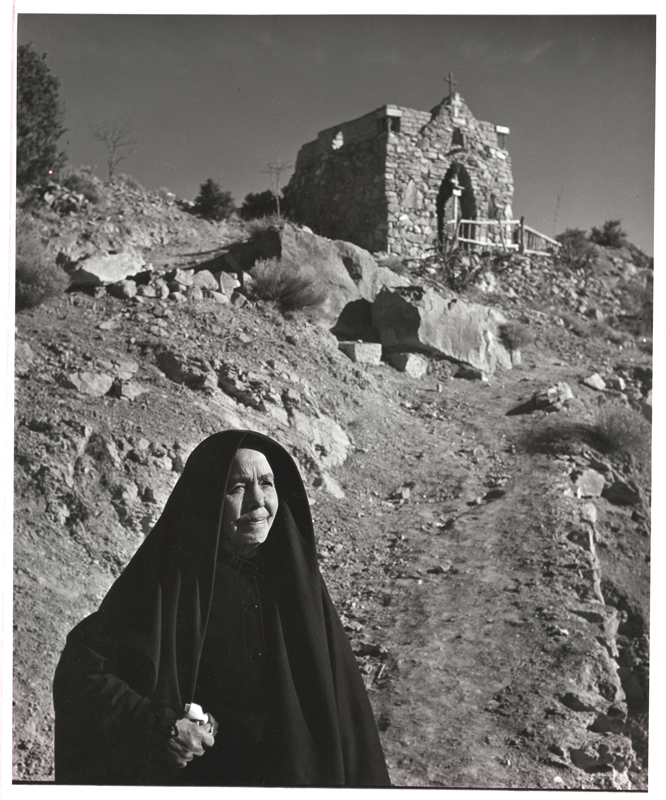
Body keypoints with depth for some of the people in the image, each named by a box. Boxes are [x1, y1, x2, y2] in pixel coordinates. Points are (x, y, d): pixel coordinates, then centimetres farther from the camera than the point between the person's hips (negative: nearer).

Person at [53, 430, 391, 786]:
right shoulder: (167, 580, -13)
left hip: (301, 775, 4)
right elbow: (79, 673, -14)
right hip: (198, 777, -3)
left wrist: (367, 782, -5)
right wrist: (157, 726, -25)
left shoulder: (297, 579, -2)